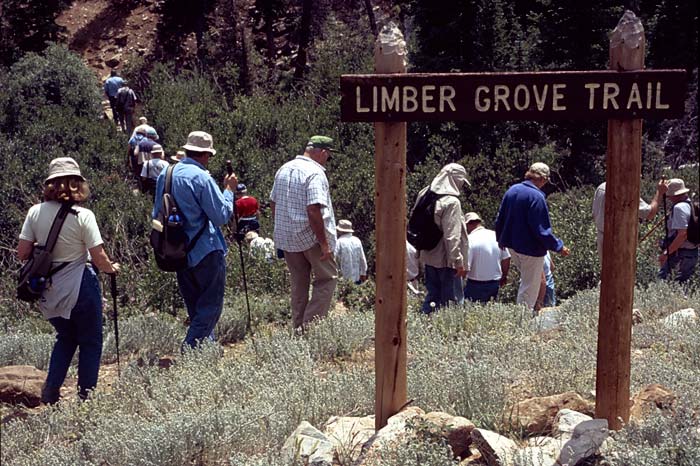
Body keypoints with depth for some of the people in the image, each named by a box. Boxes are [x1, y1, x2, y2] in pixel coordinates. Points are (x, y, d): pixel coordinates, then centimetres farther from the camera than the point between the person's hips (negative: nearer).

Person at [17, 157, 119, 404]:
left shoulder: (35, 212, -4)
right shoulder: (83, 216, -15)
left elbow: (22, 253, -3)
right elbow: (99, 258, -15)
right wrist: (111, 268, 5)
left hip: (50, 291, 4)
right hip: (80, 289, -4)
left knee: (65, 338, 24)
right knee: (90, 343, 13)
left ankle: (50, 391, 14)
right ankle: (86, 397, 16)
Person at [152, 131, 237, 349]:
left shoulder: (165, 174, 7)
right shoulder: (201, 178, -17)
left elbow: (157, 214, 16)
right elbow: (222, 216, -14)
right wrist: (229, 190, -1)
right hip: (206, 251, -8)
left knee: (195, 308, 17)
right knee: (210, 306, -1)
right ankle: (190, 349, -10)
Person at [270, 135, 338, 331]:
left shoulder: (283, 169, 11)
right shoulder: (315, 173, -15)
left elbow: (273, 203, 17)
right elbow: (314, 210, -23)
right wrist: (324, 243, -20)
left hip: (286, 237, 7)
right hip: (310, 236, -7)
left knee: (298, 284, 15)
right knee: (327, 278, 5)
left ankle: (298, 327, 18)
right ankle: (311, 324, -3)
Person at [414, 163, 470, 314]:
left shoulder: (425, 196, 7)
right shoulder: (451, 202, -17)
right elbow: (452, 236, -21)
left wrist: (420, 253, 20)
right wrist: (459, 262, -17)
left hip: (428, 257, 8)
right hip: (445, 260, -8)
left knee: (432, 295, 16)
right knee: (452, 298, 0)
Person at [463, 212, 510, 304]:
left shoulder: (470, 240, -16)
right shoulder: (496, 236, 2)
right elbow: (506, 259, 9)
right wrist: (504, 276, 24)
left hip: (476, 285, -6)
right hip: (495, 283, 6)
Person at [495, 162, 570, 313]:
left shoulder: (512, 190, 2)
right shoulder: (537, 197, -21)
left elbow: (500, 219, 12)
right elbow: (542, 230, -22)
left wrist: (501, 240, 26)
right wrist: (558, 246, -11)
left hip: (512, 246, 8)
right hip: (530, 249, -8)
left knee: (526, 281, 27)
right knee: (529, 289, 6)